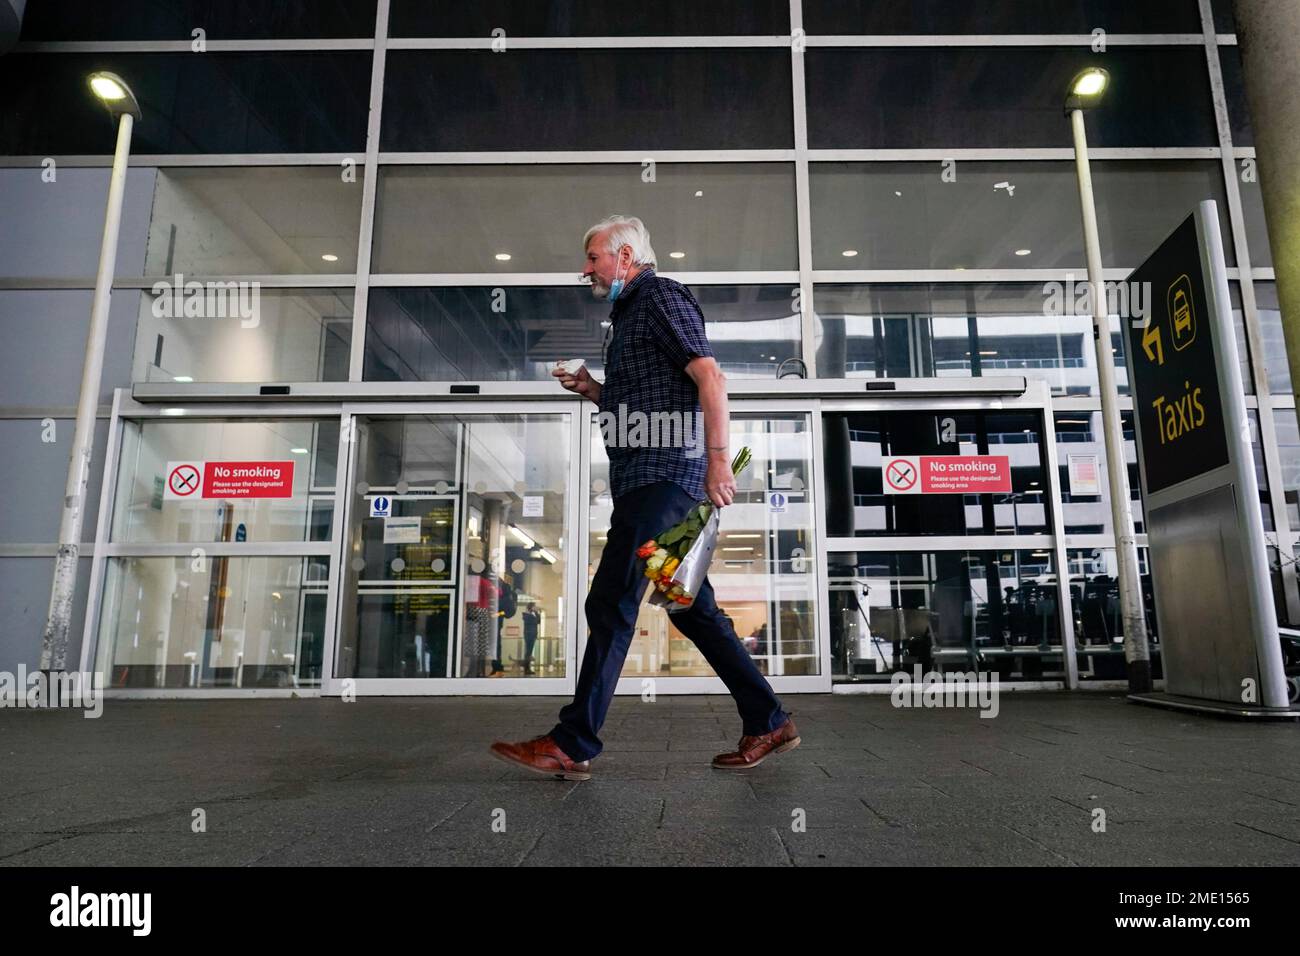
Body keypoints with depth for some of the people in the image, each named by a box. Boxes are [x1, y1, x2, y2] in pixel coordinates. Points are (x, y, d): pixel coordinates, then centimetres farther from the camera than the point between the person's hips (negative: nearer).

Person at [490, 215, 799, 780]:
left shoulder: (661, 296, -2)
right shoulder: (630, 314, 27)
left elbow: (710, 378, -15)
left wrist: (718, 458, -23)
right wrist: (593, 391, 14)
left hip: (664, 474, -10)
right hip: (645, 479, 10)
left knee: (610, 604, -11)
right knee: (693, 609, 9)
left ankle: (573, 745, -5)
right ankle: (768, 724, 15)